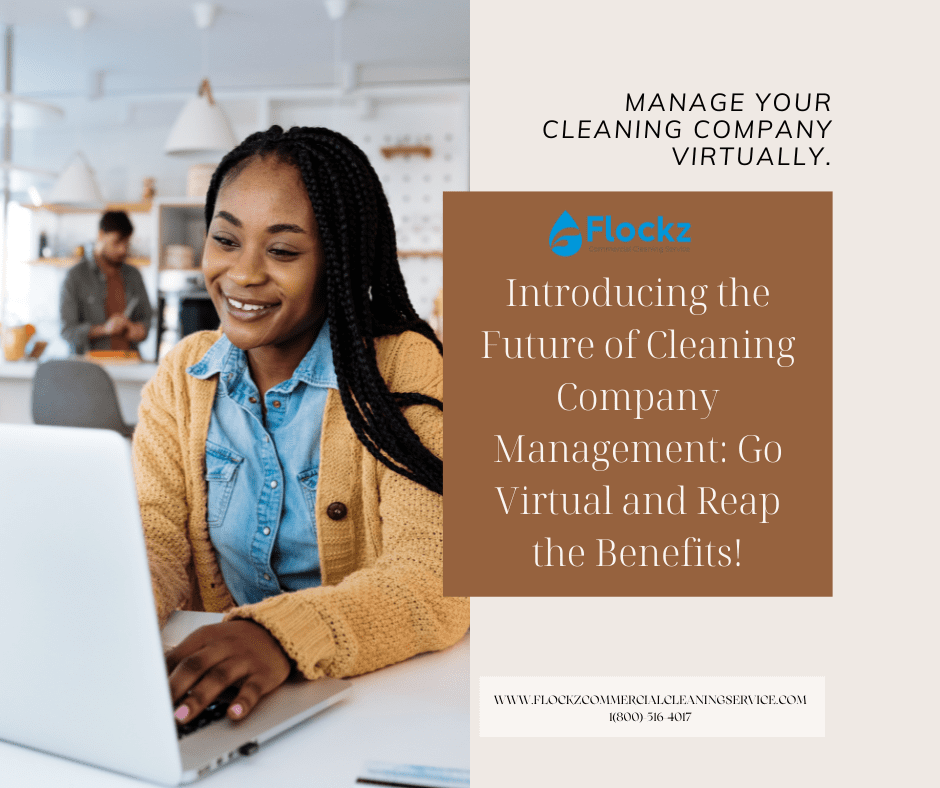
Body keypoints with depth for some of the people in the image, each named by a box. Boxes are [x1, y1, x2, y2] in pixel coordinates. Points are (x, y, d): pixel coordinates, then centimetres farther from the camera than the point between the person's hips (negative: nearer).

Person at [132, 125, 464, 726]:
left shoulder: (404, 370, -10)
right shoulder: (182, 376, 6)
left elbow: (434, 575, -21)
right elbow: (156, 535, -3)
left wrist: (281, 633, -39)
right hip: (213, 693, 4)